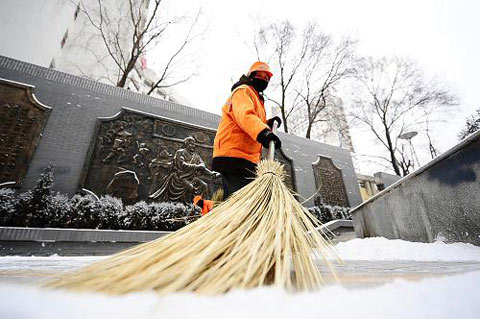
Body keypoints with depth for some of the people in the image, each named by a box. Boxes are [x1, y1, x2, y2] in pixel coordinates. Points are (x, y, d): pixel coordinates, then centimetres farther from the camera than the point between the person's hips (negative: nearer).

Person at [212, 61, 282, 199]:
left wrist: (267, 125, 17)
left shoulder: (257, 99, 33)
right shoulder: (243, 91, 2)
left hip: (247, 158, 10)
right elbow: (245, 114, -22)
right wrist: (263, 132, -39)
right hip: (234, 154, -10)